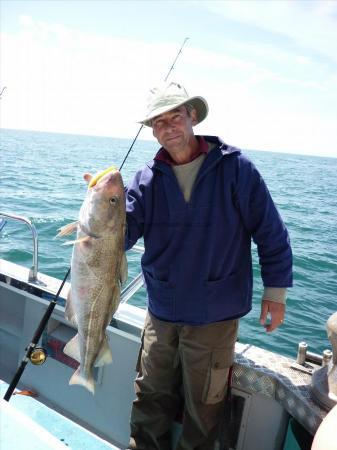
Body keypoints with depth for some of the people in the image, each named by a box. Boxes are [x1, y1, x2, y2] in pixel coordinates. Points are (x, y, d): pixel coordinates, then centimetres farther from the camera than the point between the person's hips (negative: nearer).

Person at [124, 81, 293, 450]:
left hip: (215, 316, -3)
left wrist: (275, 290, -5)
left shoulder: (234, 167, -9)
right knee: (151, 398, 21)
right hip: (161, 313, 3)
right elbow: (122, 233, -10)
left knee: (203, 406, 17)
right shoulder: (147, 179, -1)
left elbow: (271, 232, -5)